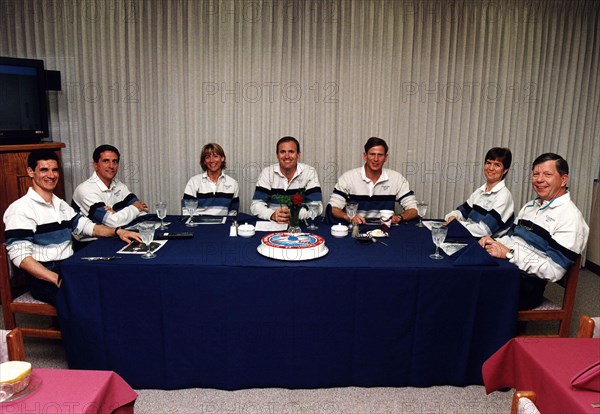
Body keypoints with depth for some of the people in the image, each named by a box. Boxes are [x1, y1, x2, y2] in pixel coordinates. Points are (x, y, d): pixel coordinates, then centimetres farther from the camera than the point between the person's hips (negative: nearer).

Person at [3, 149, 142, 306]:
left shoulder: (61, 205, 18)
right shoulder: (21, 209, -7)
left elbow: (88, 227, 16)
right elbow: (19, 255, -15)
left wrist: (117, 231, -5)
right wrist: (57, 279, -26)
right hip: (44, 277, -7)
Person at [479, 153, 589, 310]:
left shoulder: (570, 217, -8)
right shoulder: (529, 206, 18)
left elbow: (553, 270, -16)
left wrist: (509, 253, -19)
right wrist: (493, 241, -1)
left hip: (526, 284, -7)